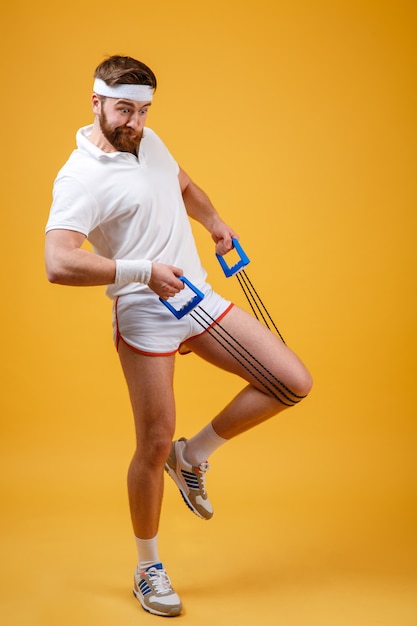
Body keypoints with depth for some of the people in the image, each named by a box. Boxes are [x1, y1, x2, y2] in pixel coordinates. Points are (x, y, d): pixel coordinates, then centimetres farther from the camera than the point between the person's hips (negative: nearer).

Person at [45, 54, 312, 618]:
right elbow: (58, 263, -26)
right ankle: (148, 568, 22)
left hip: (199, 297, 8)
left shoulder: (150, 142, 12)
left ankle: (193, 456, 18)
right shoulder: (81, 178, -13)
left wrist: (215, 223, 22)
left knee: (294, 383, 0)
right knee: (155, 444, -3)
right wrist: (142, 271, -29)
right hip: (144, 314, -7)